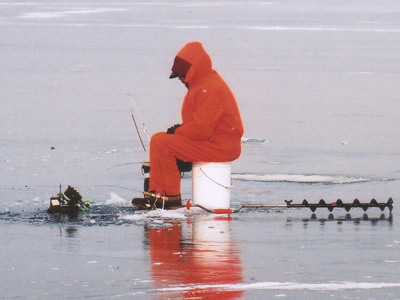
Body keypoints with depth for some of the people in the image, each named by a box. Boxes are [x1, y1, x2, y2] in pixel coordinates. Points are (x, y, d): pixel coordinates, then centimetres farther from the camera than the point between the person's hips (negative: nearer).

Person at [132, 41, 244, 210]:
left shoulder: (209, 88, -19)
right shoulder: (202, 85, 17)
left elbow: (201, 128, -24)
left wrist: (178, 131, -9)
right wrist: (181, 128, 5)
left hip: (220, 147, -12)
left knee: (161, 143, -18)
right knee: (158, 139, 13)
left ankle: (171, 198, -12)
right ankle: (157, 194, 7)